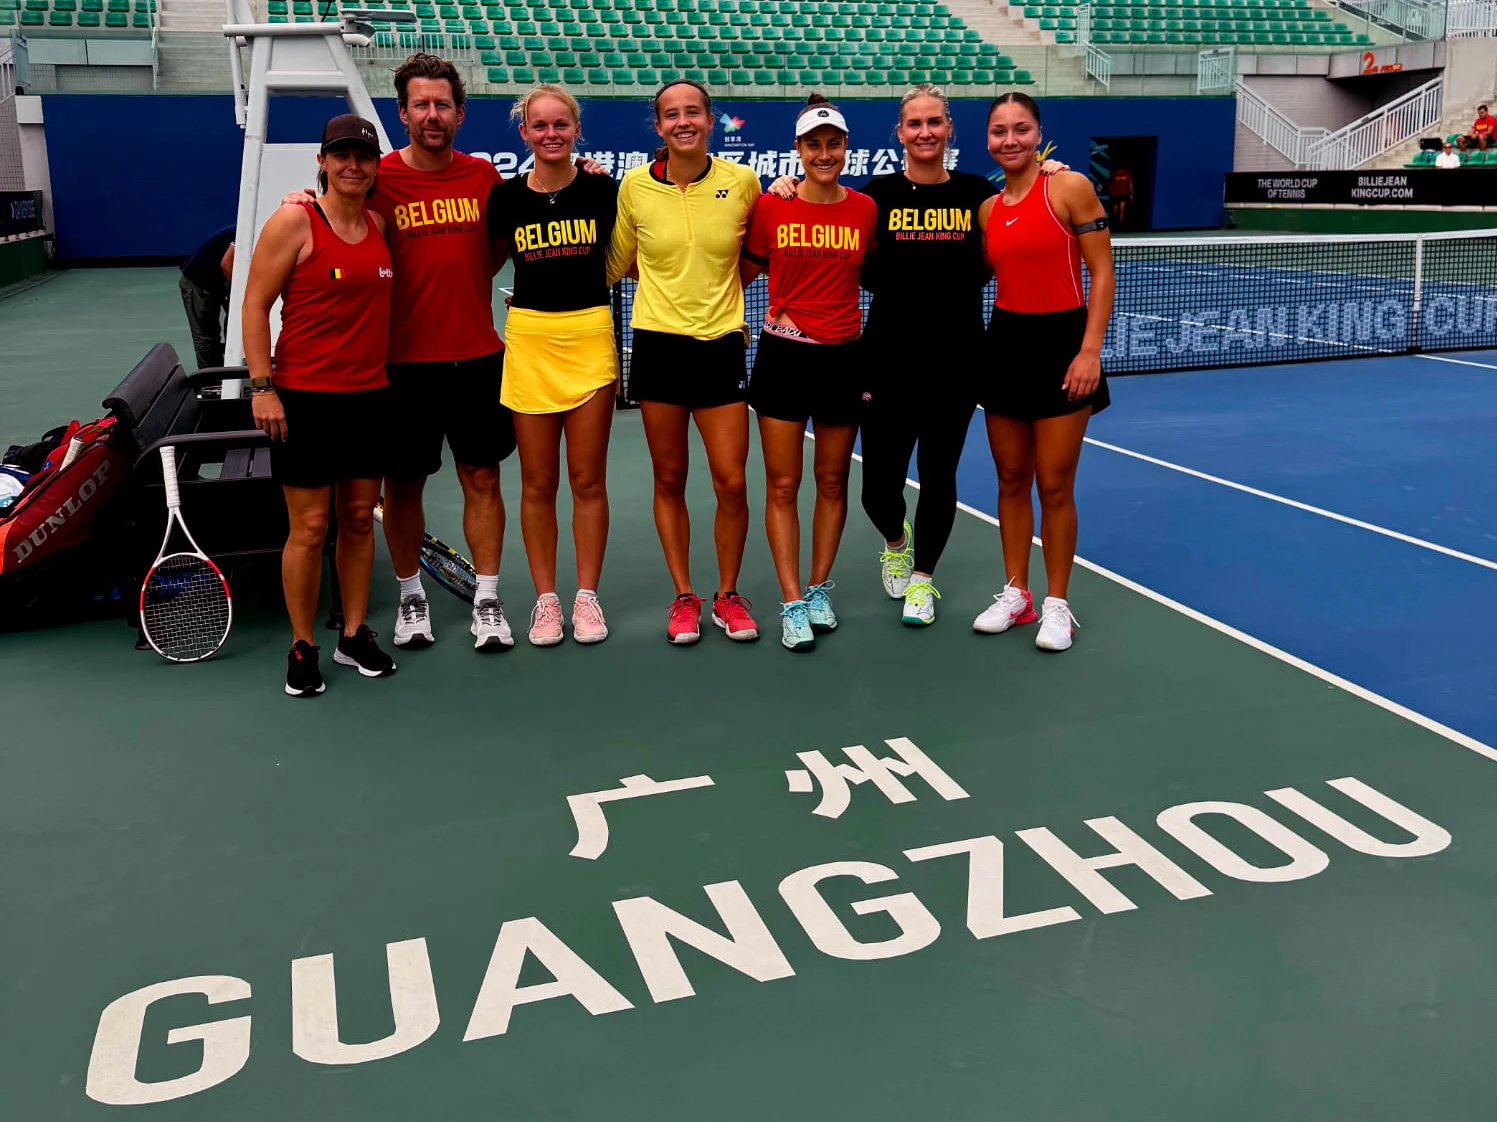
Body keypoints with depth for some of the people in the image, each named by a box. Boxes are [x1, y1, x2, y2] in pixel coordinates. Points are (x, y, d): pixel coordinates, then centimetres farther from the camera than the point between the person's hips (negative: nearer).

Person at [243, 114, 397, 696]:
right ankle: (302, 649, 13)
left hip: (370, 395, 5)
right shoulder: (294, 221, -7)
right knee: (309, 527, 0)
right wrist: (262, 386, -13)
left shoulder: (380, 223, 9)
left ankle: (354, 636, 23)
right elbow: (255, 305, -8)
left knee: (359, 518, 10)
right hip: (305, 397, -5)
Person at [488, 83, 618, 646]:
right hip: (529, 340, 1)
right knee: (538, 483, 5)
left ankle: (587, 595, 16)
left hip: (590, 337, 0)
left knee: (588, 480, 4)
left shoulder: (602, 189, 1)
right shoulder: (505, 197, 1)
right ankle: (545, 598, 16)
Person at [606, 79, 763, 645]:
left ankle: (728, 596, 19)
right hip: (658, 344, 0)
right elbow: (615, 264, 11)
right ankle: (684, 598, 22)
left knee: (731, 482, -2)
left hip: (721, 344, 0)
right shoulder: (634, 185, 0)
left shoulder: (742, 181, 0)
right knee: (669, 481, 7)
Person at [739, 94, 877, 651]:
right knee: (783, 485, -1)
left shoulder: (866, 209, 1)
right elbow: (742, 273, 9)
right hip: (783, 356, -1)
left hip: (843, 357, 1)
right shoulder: (770, 206, -1)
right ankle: (792, 603, 6)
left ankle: (818, 589, 23)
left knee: (832, 481, 9)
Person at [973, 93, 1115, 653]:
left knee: (1055, 485, 0)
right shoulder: (988, 210, 9)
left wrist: (1090, 350, -16)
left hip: (1062, 344, -5)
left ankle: (1056, 603, 14)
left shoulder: (1070, 187, -7)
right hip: (1005, 343, 5)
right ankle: (1015, 593, 23)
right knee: (1010, 479, 10)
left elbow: (1102, 273, -9)